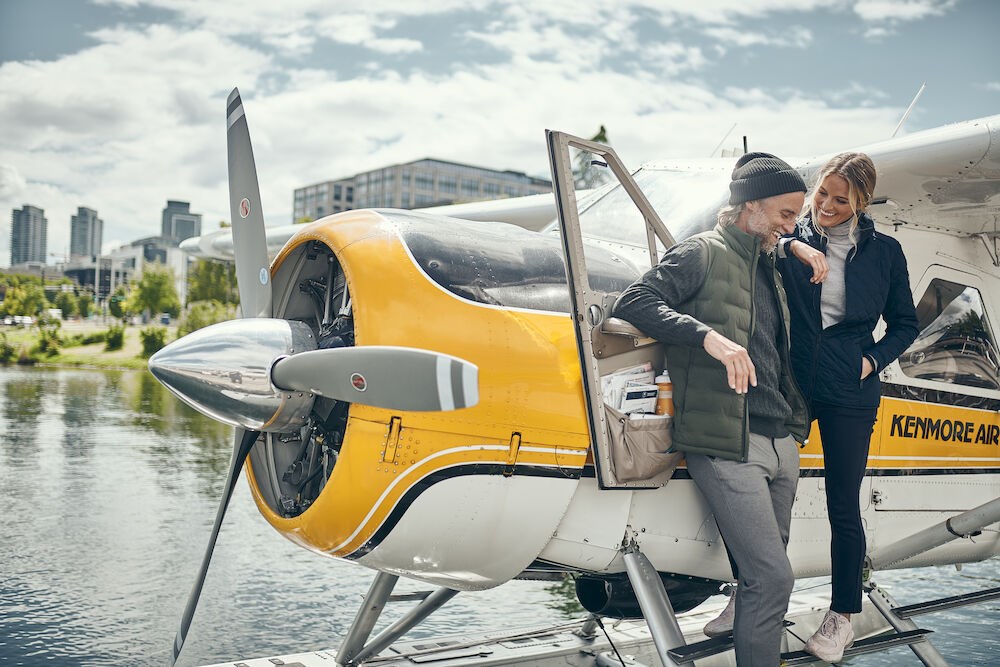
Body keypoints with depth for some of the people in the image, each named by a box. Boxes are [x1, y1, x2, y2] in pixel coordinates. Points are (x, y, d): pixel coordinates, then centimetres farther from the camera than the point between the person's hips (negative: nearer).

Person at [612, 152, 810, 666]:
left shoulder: (768, 267, 23)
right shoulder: (702, 254, 0)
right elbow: (633, 301, -15)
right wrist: (708, 336, -25)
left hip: (781, 443, 8)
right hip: (728, 446, -8)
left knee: (763, 573, 12)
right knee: (772, 578, -10)